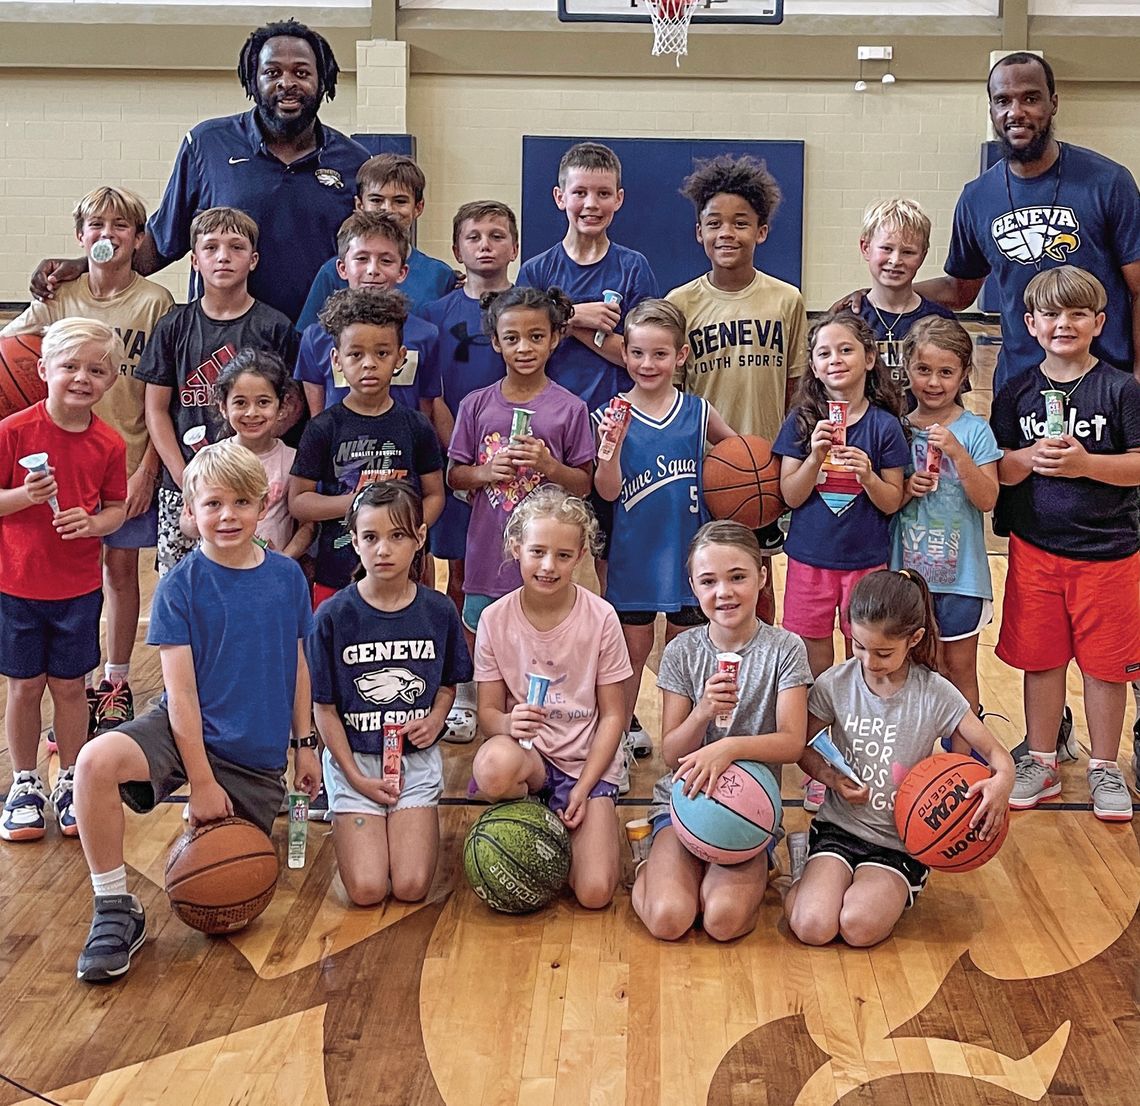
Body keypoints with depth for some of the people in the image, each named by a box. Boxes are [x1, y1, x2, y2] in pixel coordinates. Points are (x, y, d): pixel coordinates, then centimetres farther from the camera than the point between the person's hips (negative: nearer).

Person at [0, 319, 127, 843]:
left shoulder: (109, 444, -4)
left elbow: (116, 507, 5)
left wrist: (93, 522, -15)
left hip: (80, 587, 2)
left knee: (69, 684, 11)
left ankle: (69, 784, 27)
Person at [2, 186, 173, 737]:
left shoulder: (155, 301, -6)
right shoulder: (58, 299, 1)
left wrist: (147, 469, -9)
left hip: (131, 461, -2)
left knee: (121, 567, 10)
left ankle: (116, 682, 24)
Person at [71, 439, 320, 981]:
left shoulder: (287, 577, 0)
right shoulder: (180, 585, -10)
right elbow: (180, 690, -13)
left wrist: (305, 743, 11)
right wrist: (201, 780, -16)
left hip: (259, 755, 3)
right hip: (183, 732, -3)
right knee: (96, 761, -34)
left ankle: (227, 828, 38)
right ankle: (116, 911, -17)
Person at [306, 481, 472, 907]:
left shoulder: (439, 611, -3)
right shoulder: (334, 616, -10)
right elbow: (324, 707, -4)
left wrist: (437, 717, -10)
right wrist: (356, 777, -10)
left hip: (416, 757, 1)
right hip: (354, 758, -1)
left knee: (411, 887, -13)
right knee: (366, 890, -13)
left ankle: (414, 820, 19)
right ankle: (347, 818, 17)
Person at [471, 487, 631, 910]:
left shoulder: (600, 618, -8)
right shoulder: (496, 619, -6)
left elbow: (612, 715, -3)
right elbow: (488, 710, -2)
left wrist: (584, 787, -12)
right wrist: (509, 724, -27)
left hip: (586, 760, 0)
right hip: (525, 750, 1)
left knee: (595, 893, -17)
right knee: (494, 767, -39)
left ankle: (562, 829, 17)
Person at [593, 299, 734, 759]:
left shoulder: (697, 412, -2)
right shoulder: (612, 415, -8)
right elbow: (608, 491, -11)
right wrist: (612, 446, -27)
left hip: (688, 549, 2)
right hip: (634, 551, -1)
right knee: (634, 647, 10)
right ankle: (623, 727, 27)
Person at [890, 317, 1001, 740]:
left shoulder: (975, 430, -5)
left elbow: (987, 500, -12)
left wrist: (956, 452, -23)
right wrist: (906, 490, -15)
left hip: (960, 573, -2)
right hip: (907, 569, 2)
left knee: (960, 667, 8)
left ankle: (963, 757, 17)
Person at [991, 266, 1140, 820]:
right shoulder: (1018, 391, 3)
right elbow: (998, 470, 3)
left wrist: (1086, 463, -22)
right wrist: (1031, 458, -17)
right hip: (1035, 548, 2)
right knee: (1039, 658, 11)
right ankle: (1041, 764, 26)